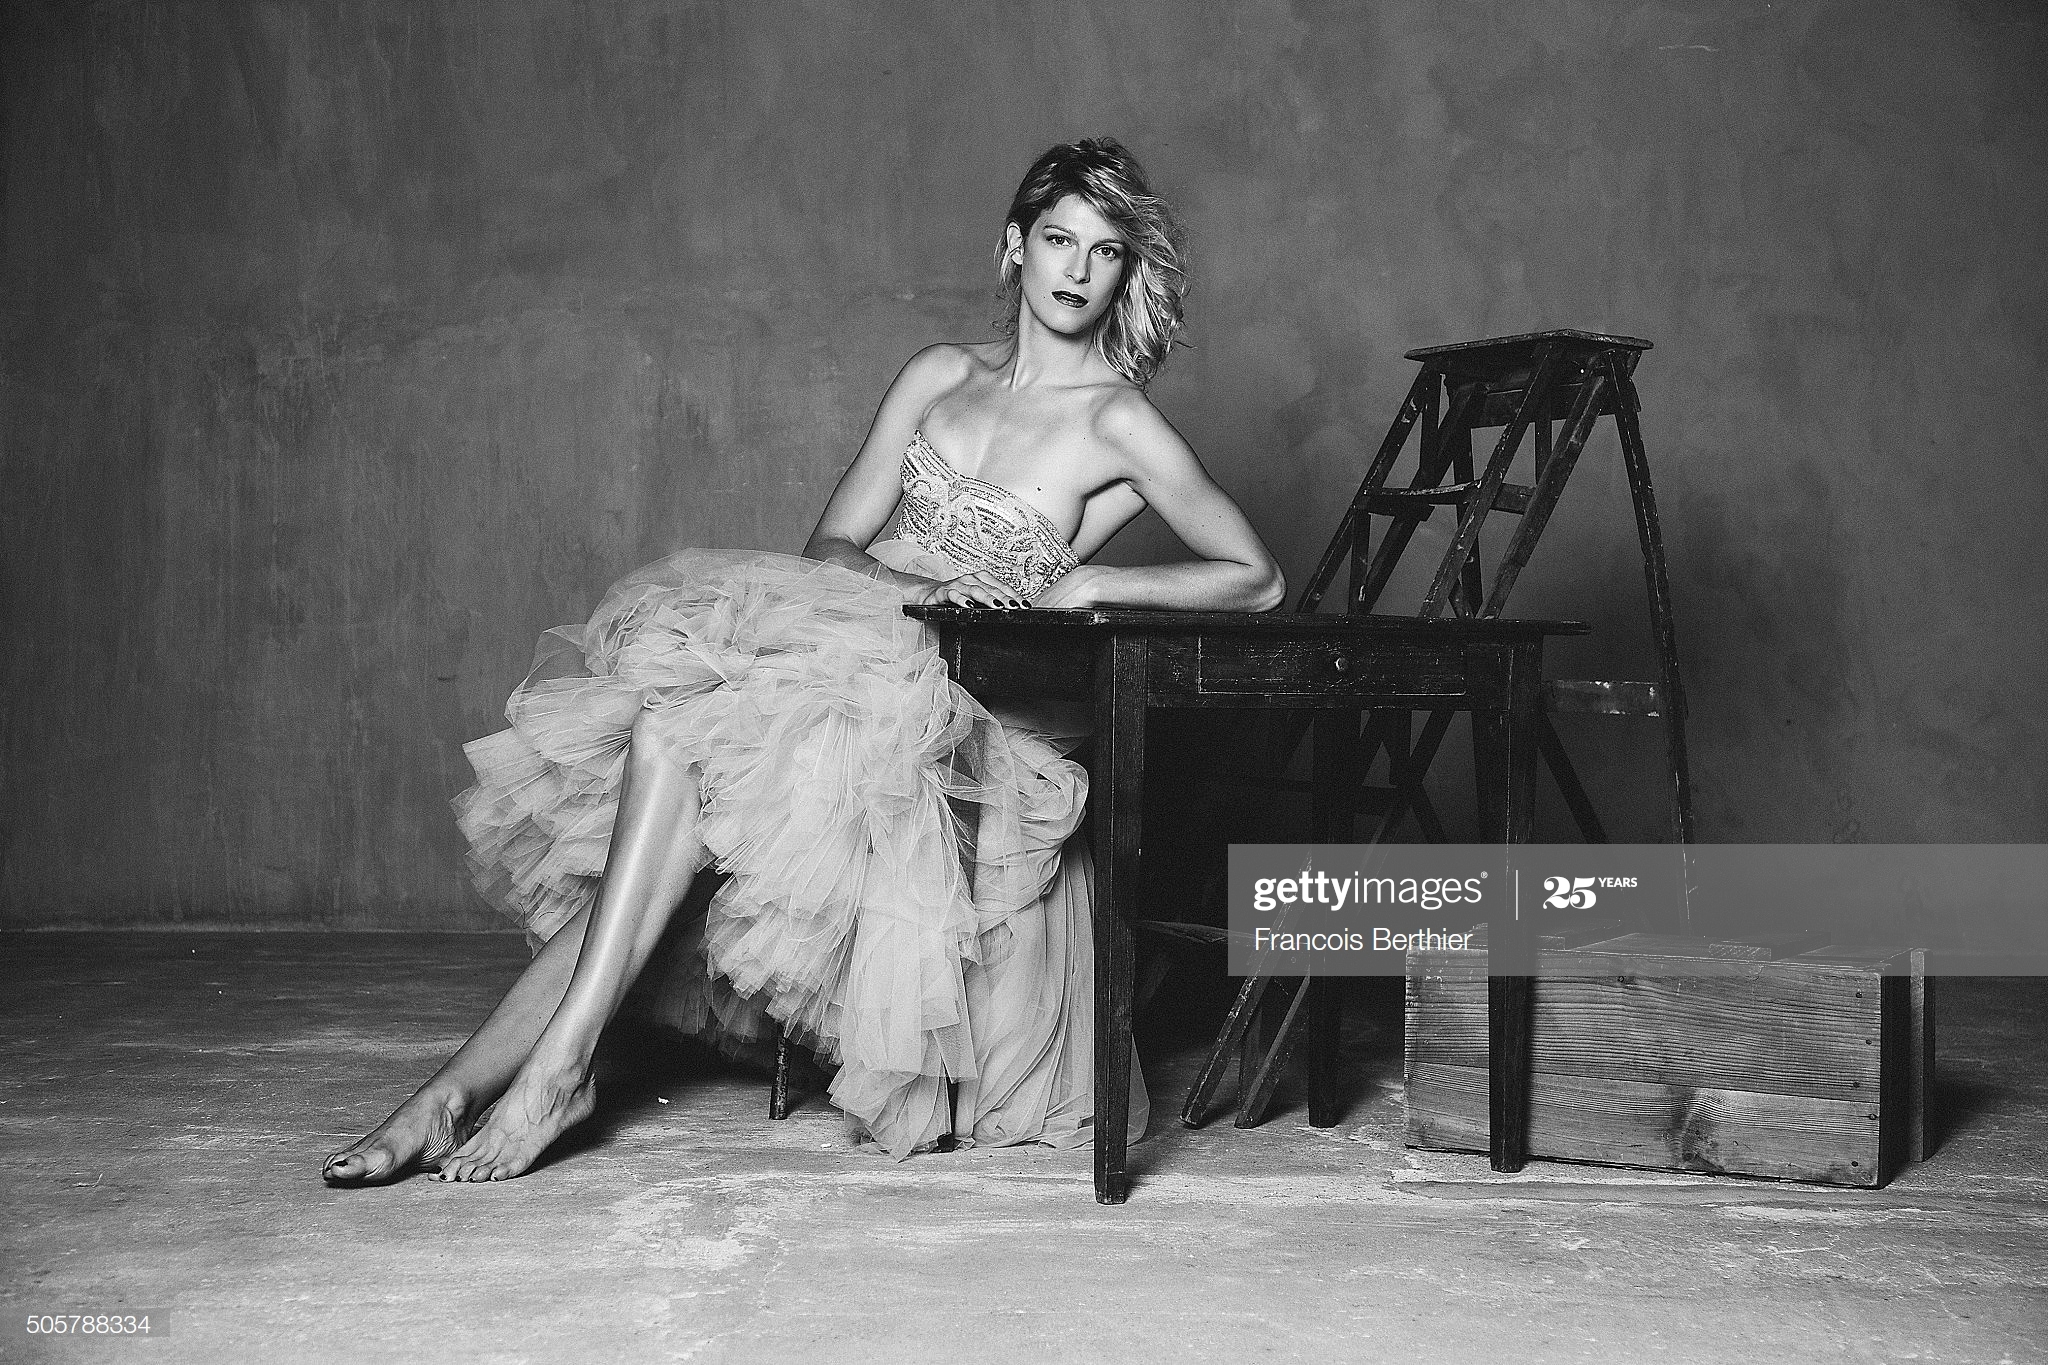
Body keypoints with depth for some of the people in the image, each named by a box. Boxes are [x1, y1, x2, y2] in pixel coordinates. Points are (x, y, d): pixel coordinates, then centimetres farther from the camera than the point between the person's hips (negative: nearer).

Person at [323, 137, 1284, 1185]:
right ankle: (461, 1089, -22)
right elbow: (831, 542, 11)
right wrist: (912, 588, -9)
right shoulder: (940, 374, 14)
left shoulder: (1117, 423, 0)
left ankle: (557, 1066, -24)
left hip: (949, 708, -5)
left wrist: (1087, 585, -8)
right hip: (850, 649, 5)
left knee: (676, 737, -27)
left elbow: (1257, 578, -1)